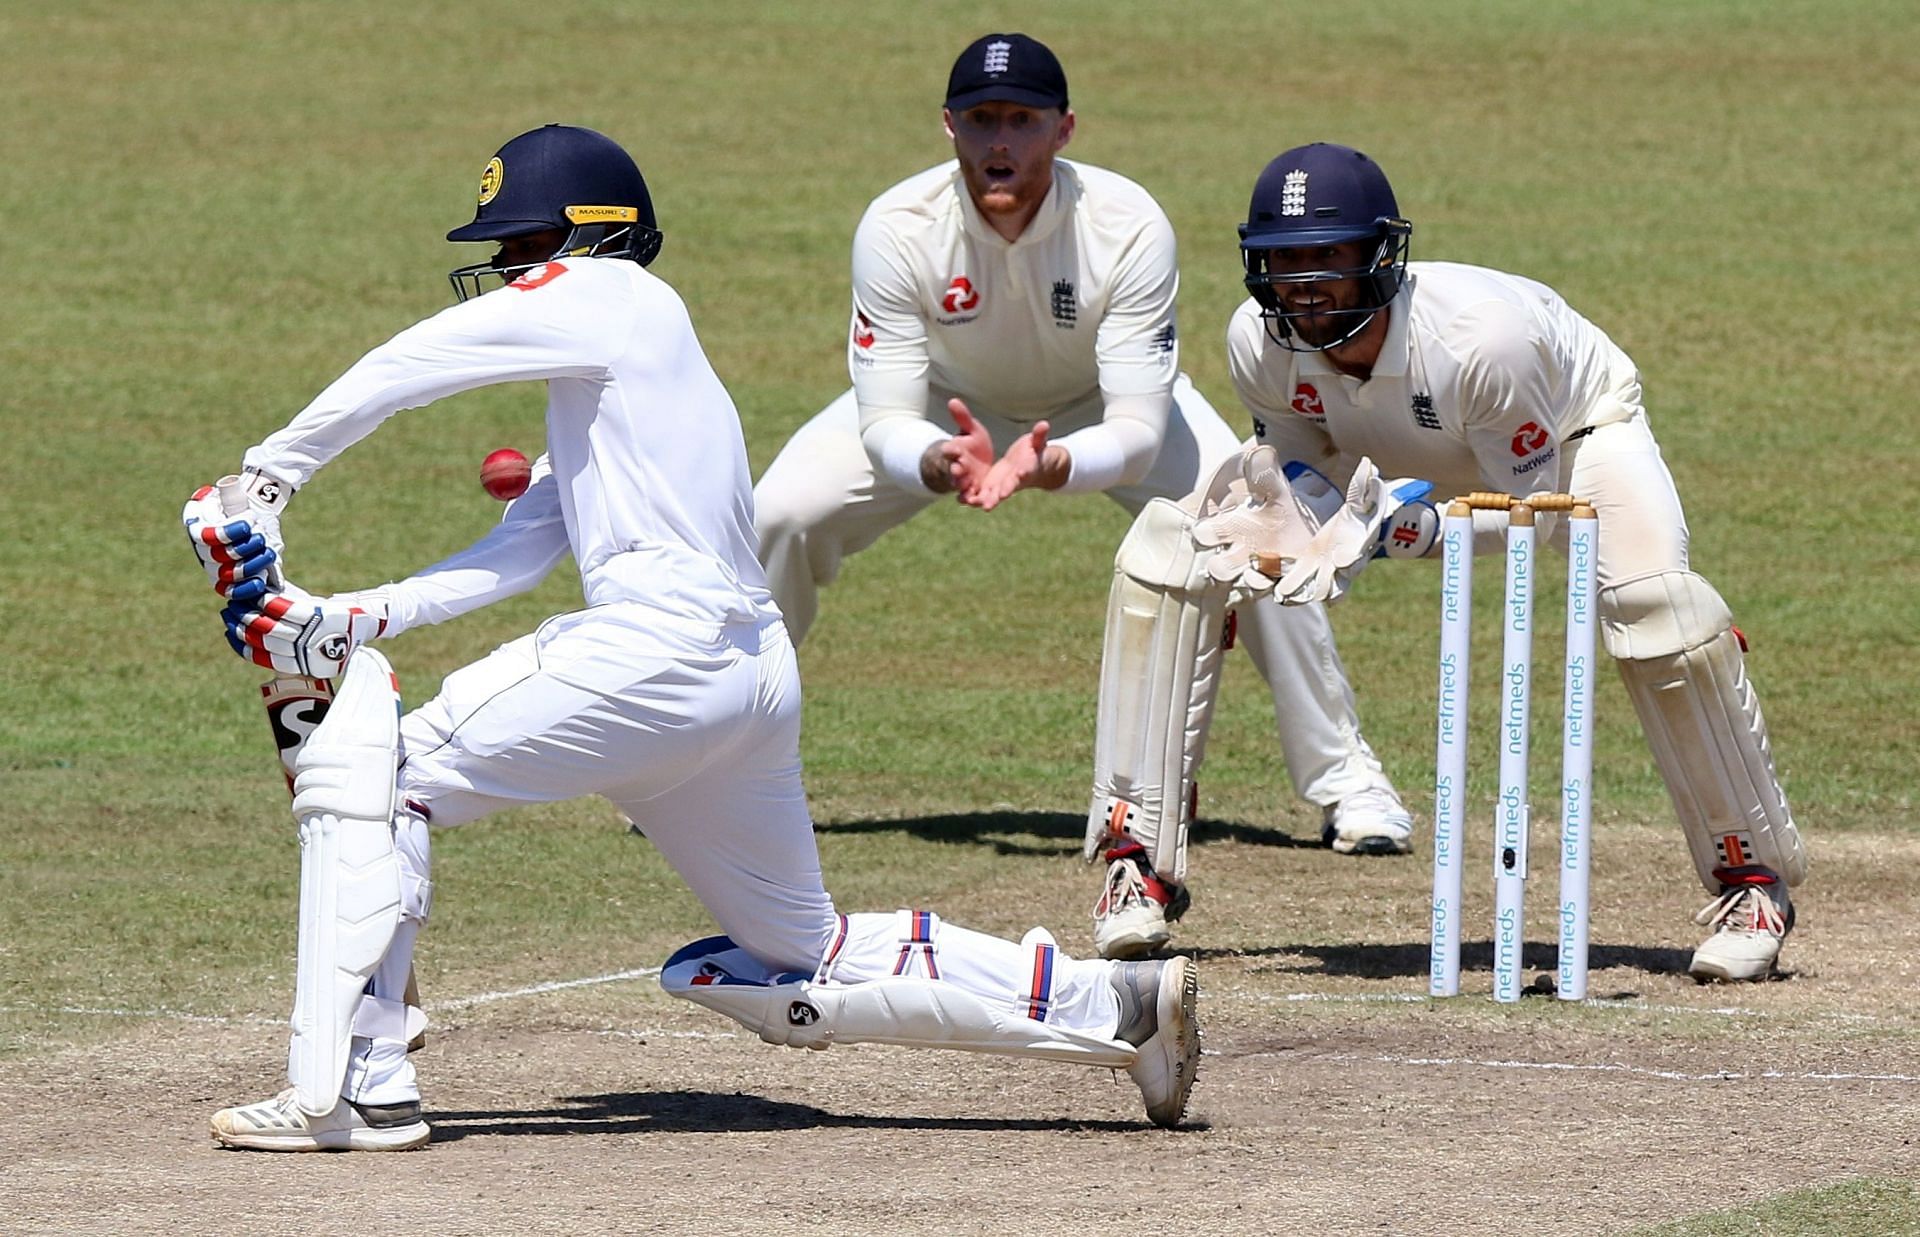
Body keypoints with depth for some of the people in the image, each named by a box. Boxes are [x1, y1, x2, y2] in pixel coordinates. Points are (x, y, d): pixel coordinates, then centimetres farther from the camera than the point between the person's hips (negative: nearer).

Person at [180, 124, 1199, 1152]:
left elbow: (404, 369, 2)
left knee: (367, 765, -5)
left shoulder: (607, 296, 3)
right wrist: (338, 624, 12)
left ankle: (351, 1091, -12)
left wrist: (263, 479, 10)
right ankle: (1117, 1002, 17)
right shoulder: (602, 392, 29)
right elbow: (509, 559, 22)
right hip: (751, 675, 10)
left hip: (657, 644, -10)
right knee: (803, 971, 19)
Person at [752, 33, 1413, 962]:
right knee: (777, 519, -17)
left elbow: (1138, 428, -38)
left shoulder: (1128, 226, -36)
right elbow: (884, 423, -33)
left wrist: (1049, 465, -59)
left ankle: (1341, 778, -3)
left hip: (1099, 407, -1)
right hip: (948, 406, 1)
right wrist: (941, 463, -57)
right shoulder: (898, 229, -33)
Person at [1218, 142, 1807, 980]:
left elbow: (1537, 510, -30)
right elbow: (1300, 465, -9)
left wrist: (1430, 530, -47)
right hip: (1395, 459, 5)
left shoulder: (1482, 332, -41)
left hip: (1570, 428, -5)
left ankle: (1752, 876, -16)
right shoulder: (1259, 343, -28)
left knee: (1652, 596, -33)